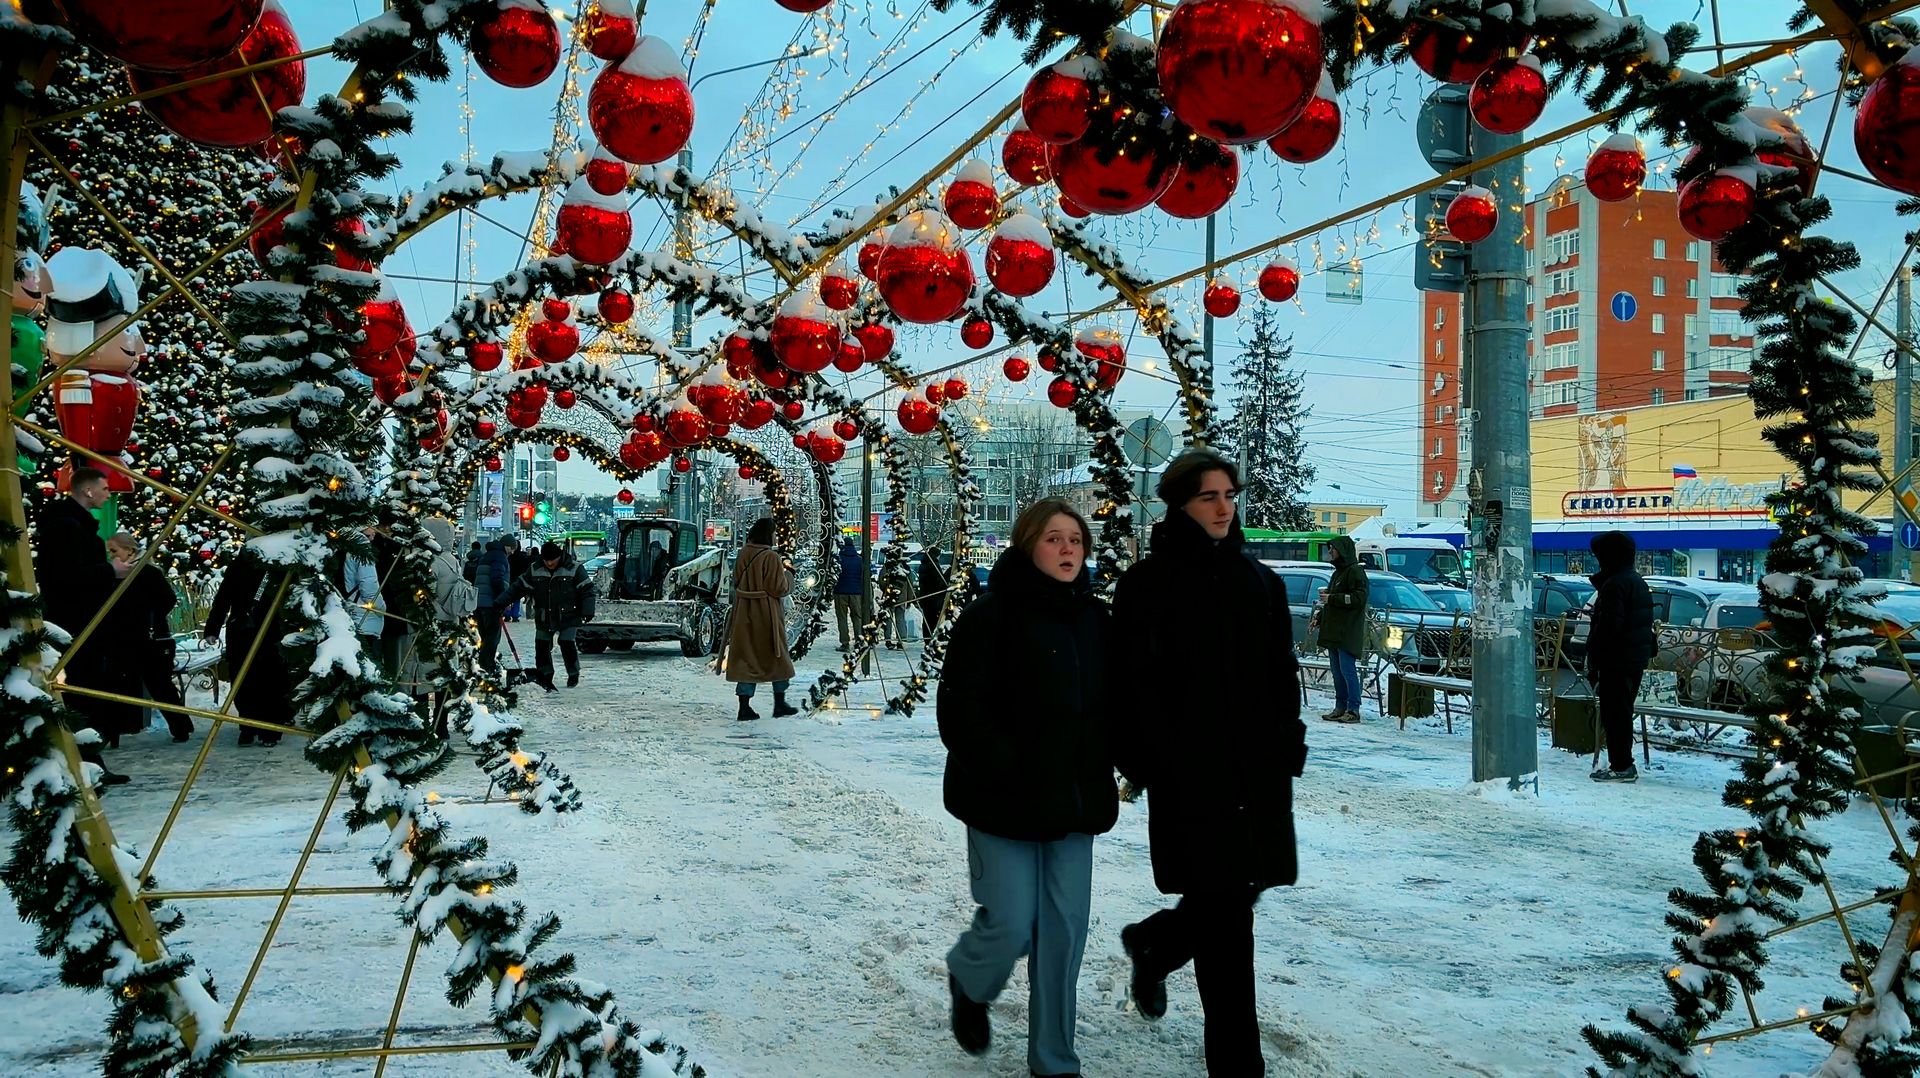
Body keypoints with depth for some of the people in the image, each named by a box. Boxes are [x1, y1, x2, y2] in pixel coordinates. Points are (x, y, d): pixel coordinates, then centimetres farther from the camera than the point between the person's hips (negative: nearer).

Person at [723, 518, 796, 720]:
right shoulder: (771, 557, -18)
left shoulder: (742, 555, 1)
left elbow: (736, 582, 12)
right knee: (777, 657, 12)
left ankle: (744, 707, 4)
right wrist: (788, 574, 1)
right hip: (767, 614, -5)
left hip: (744, 614, 5)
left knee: (746, 658, 9)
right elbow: (779, 588, -15)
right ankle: (779, 703, 20)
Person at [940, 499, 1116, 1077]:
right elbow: (960, 710, -13)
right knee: (1011, 927, -3)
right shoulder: (991, 616, -10)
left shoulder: (1096, 619, 8)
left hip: (1074, 803, 5)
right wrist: (1007, 773, -18)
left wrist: (1102, 765, 2)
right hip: (1005, 802, -5)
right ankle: (968, 984, 33)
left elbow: (1111, 701, 17)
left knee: (1065, 931, 7)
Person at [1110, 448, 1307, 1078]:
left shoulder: (1259, 581, 12)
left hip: (1257, 771, 6)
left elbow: (1282, 673, 16)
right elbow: (1134, 682, -8)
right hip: (1189, 773, -6)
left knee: (1244, 887, 10)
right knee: (1225, 912, -4)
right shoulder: (1148, 582, -5)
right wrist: (1151, 762, -14)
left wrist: (1287, 748, 7)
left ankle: (1151, 945, 40)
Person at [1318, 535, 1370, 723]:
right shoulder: (1338, 572, 20)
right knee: (1337, 672, 9)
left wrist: (1332, 598, -18)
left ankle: (1353, 710, -6)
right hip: (1333, 631, 9)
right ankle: (1340, 707, 14)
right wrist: (1319, 618, 19)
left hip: (1348, 633, -9)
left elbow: (1359, 598, -19)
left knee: (1348, 671, -9)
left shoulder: (1355, 571, -8)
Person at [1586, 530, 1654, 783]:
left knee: (1614, 713, -5)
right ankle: (1622, 763, 24)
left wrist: (1593, 663, -18)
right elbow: (1645, 623, 22)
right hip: (1636, 660, 10)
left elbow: (1608, 627, -22)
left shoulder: (1614, 585, -17)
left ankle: (1621, 766, -3)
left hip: (1616, 662, -10)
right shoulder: (1638, 582, 16)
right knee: (1622, 712, 17)